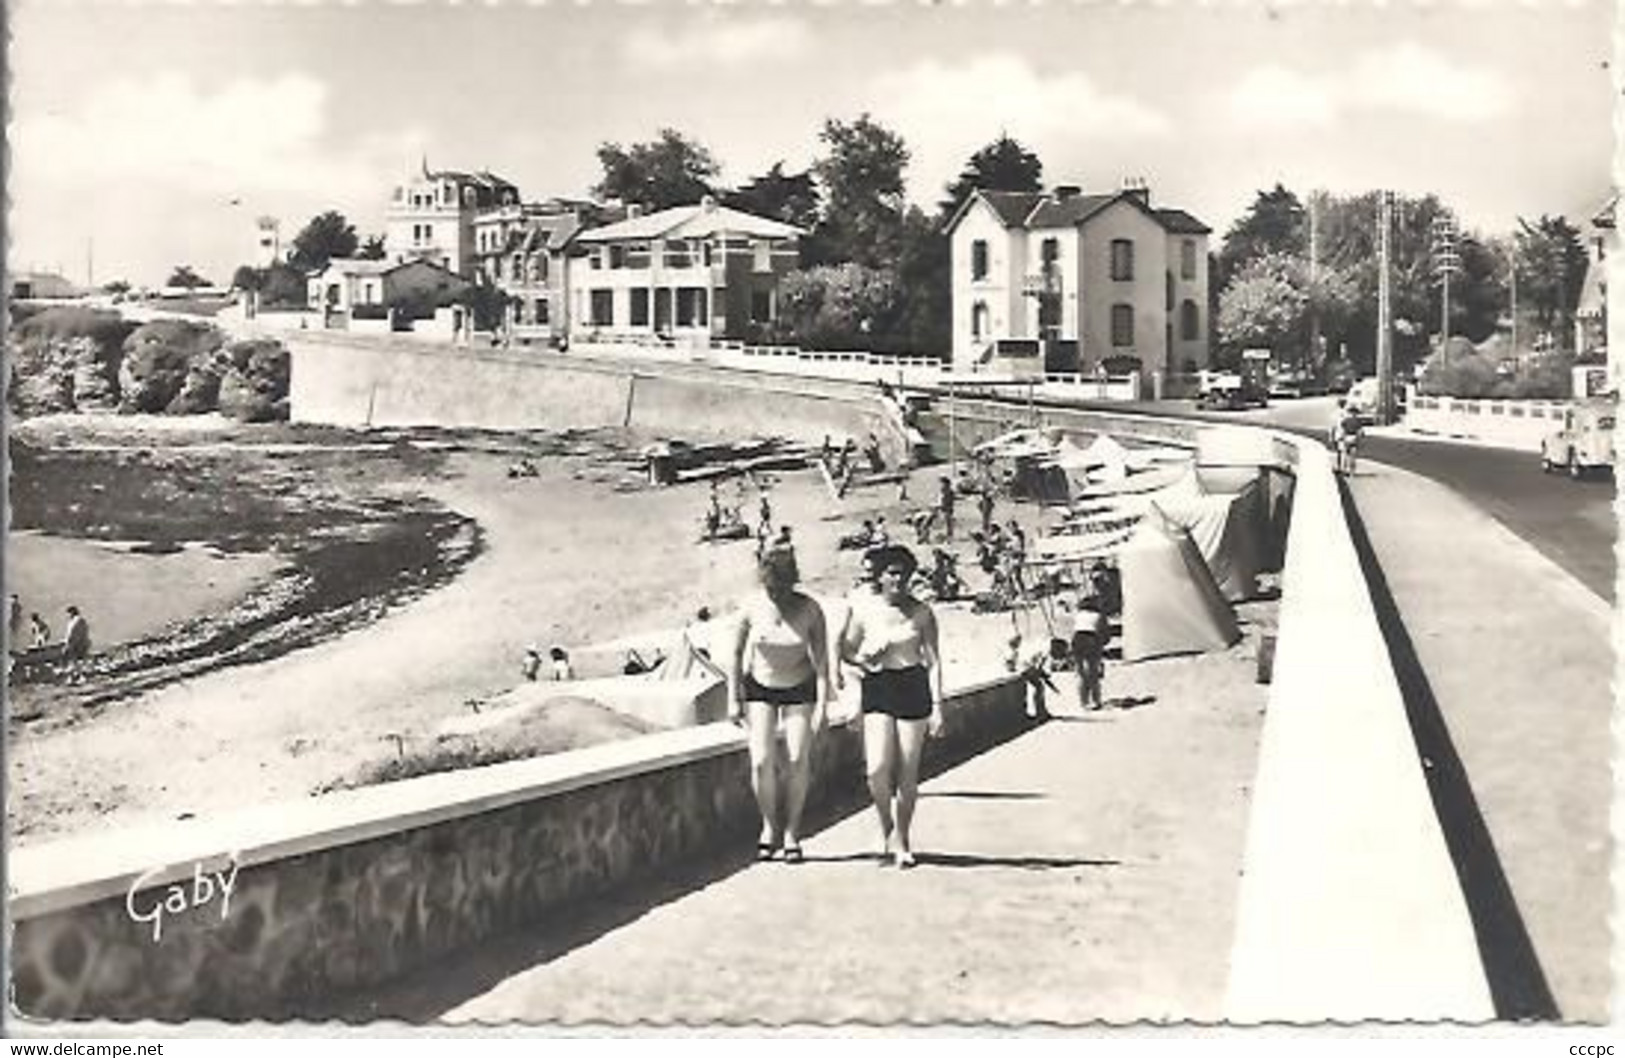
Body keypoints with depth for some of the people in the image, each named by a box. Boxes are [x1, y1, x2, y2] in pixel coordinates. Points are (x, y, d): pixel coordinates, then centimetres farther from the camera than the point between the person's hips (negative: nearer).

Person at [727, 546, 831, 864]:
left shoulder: (810, 610, -17)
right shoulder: (752, 608, -14)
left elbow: (821, 659, -12)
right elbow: (736, 653, -1)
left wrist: (823, 704, -18)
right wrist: (733, 699, -3)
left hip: (799, 689, 0)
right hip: (760, 688, 1)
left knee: (798, 761, -7)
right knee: (761, 762, -10)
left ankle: (791, 832, 8)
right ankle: (769, 827, 10)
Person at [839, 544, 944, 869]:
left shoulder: (921, 613, 0)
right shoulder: (863, 611, 2)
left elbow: (933, 661, 1)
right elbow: (846, 650, 14)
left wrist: (937, 705, -4)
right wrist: (864, 659, -9)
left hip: (913, 688, 0)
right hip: (877, 689, 0)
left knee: (907, 772, 2)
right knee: (877, 769, -13)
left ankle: (901, 840, 20)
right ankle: (886, 828, 13)